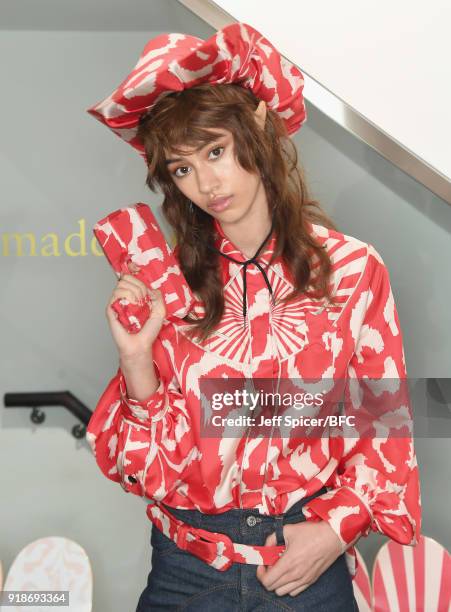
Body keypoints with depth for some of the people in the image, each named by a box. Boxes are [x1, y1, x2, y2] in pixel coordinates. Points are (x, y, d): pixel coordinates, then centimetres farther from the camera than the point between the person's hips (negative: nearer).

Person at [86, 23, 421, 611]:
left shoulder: (354, 268, -8)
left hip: (308, 564, 0)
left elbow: (383, 428, 1)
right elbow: (155, 466, -5)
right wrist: (137, 359, -18)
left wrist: (337, 529, -9)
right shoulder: (170, 282, -5)